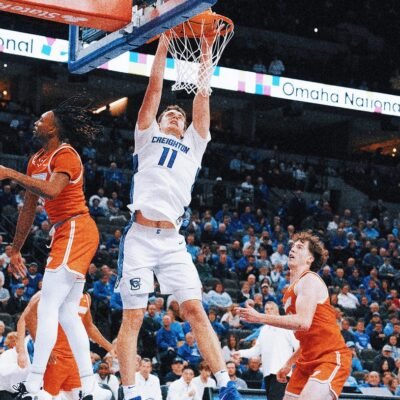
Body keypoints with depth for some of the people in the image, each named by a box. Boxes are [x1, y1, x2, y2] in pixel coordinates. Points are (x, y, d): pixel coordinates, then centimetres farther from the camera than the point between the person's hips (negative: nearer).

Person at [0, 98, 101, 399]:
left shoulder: (65, 155, -11)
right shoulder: (37, 160, 17)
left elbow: (51, 190, -31)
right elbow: (29, 207, 22)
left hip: (76, 231, -10)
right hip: (65, 234, 10)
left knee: (48, 307, -15)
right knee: (67, 313, 9)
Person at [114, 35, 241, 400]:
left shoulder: (193, 145, 23)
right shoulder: (148, 137, 18)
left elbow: (202, 98, 16)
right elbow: (155, 86, 11)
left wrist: (205, 54, 15)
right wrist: (165, 40, 10)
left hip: (172, 240, 2)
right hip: (139, 236, -2)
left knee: (195, 309, -6)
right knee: (133, 317, -3)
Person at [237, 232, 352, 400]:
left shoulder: (309, 280, -10)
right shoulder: (293, 288, 18)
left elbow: (303, 322, -26)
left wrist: (259, 317, -21)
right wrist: (289, 363, 24)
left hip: (331, 358, -10)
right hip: (309, 360, 10)